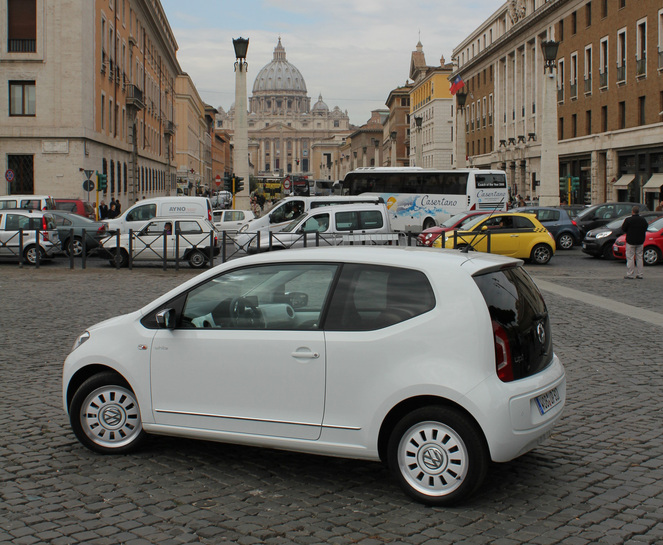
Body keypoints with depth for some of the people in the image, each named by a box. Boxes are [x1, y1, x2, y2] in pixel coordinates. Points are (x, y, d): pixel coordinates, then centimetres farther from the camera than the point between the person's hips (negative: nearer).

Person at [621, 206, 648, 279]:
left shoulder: (628, 220, -14)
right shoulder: (643, 220, 0)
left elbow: (623, 229, -7)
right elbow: (646, 228, 12)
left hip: (630, 241, -5)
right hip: (640, 242, 5)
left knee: (630, 258, -1)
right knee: (639, 257, 12)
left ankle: (630, 275, -2)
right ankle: (640, 274, 13)